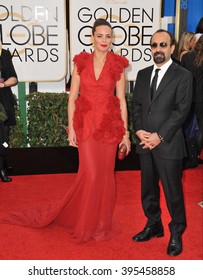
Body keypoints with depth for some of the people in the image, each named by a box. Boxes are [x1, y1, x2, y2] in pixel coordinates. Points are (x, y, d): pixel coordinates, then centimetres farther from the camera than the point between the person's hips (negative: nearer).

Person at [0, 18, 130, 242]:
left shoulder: (118, 65, 2)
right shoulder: (81, 62, 3)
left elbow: (121, 100, 2)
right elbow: (72, 98, 2)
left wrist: (125, 132, -1)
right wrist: (71, 127, -4)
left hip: (109, 125, 1)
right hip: (85, 124, -1)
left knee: (105, 173, 6)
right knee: (90, 173, -5)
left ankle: (102, 222, 24)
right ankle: (85, 223, 19)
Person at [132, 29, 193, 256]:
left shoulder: (183, 76, -4)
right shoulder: (142, 74, 12)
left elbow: (181, 110, -10)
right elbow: (136, 105, 10)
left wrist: (159, 136, -15)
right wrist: (139, 131, -6)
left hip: (168, 144, -5)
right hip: (145, 143, 5)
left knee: (173, 191, 3)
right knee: (148, 189, 15)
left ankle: (176, 233, 21)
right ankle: (153, 225, 33)